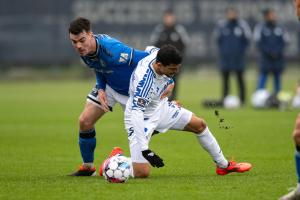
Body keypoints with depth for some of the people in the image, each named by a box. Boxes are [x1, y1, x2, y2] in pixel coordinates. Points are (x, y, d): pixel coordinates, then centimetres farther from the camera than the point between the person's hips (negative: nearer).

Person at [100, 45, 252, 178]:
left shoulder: (158, 54, -17)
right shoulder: (143, 80, -39)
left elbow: (150, 50, 10)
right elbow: (137, 114, -42)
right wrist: (145, 150, -46)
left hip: (161, 106, 8)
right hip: (141, 117, -8)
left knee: (200, 125, 11)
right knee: (141, 173, -17)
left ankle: (223, 165, 28)